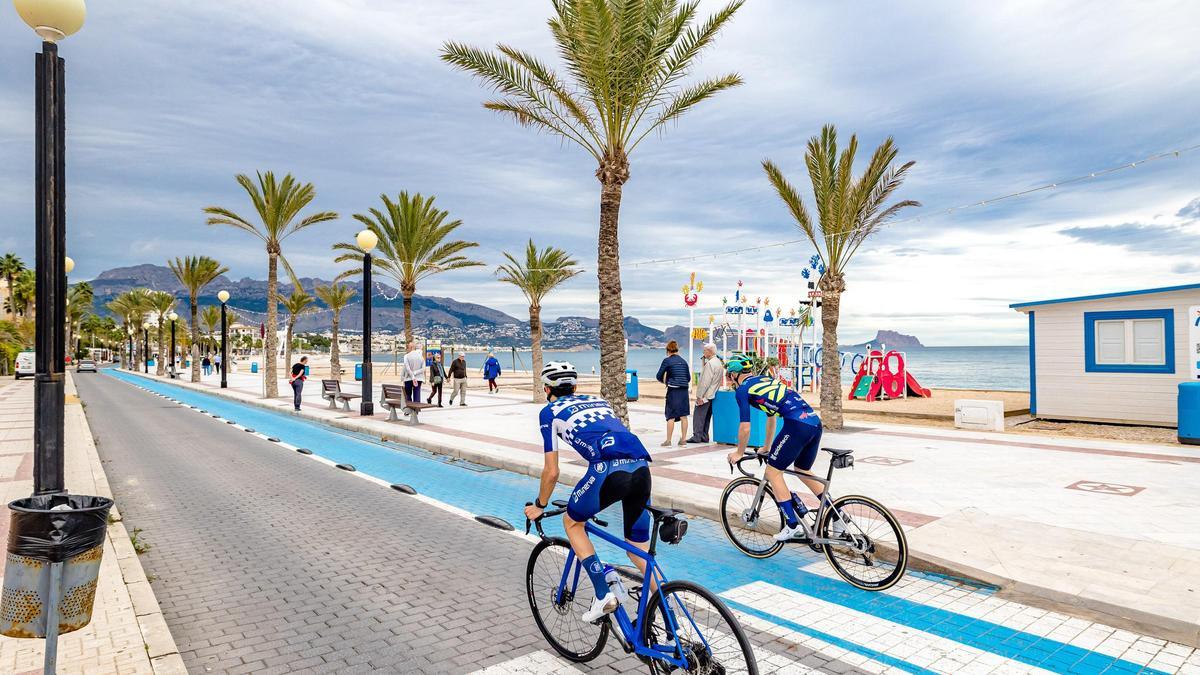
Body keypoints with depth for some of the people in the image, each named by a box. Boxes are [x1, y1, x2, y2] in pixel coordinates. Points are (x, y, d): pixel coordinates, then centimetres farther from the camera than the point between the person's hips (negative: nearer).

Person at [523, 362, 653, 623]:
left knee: (572, 522, 23)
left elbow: (552, 471, 16)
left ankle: (603, 595, 13)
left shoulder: (550, 411, 19)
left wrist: (540, 505, 33)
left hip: (609, 469, -6)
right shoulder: (598, 400, 34)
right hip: (641, 467, 6)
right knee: (640, 549, 21)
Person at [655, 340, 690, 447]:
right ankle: (683, 439, 14)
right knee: (683, 416, 9)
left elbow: (659, 376, -1)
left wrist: (664, 381, 18)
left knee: (671, 417, 0)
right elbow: (689, 378, 13)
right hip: (684, 390, 5)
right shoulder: (683, 361, 10)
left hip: (673, 390, -4)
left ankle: (668, 440, 4)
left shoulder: (667, 360, -4)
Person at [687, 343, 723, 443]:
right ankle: (704, 436, 16)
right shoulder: (719, 362, 14)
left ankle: (696, 436, -5)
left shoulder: (710, 363, -17)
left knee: (698, 415, -6)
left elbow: (705, 381, -21)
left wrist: (699, 395, -19)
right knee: (706, 416, 12)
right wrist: (703, 360, 8)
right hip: (712, 394, 10)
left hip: (706, 395, -10)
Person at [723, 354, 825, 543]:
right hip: (815, 422, 9)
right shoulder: (765, 379, 28)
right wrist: (767, 447, 48)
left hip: (797, 425, -9)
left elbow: (745, 428, 2)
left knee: (773, 472, 4)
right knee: (803, 471, 26)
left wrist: (739, 453, 19)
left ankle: (793, 526, 2)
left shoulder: (742, 389, 4)